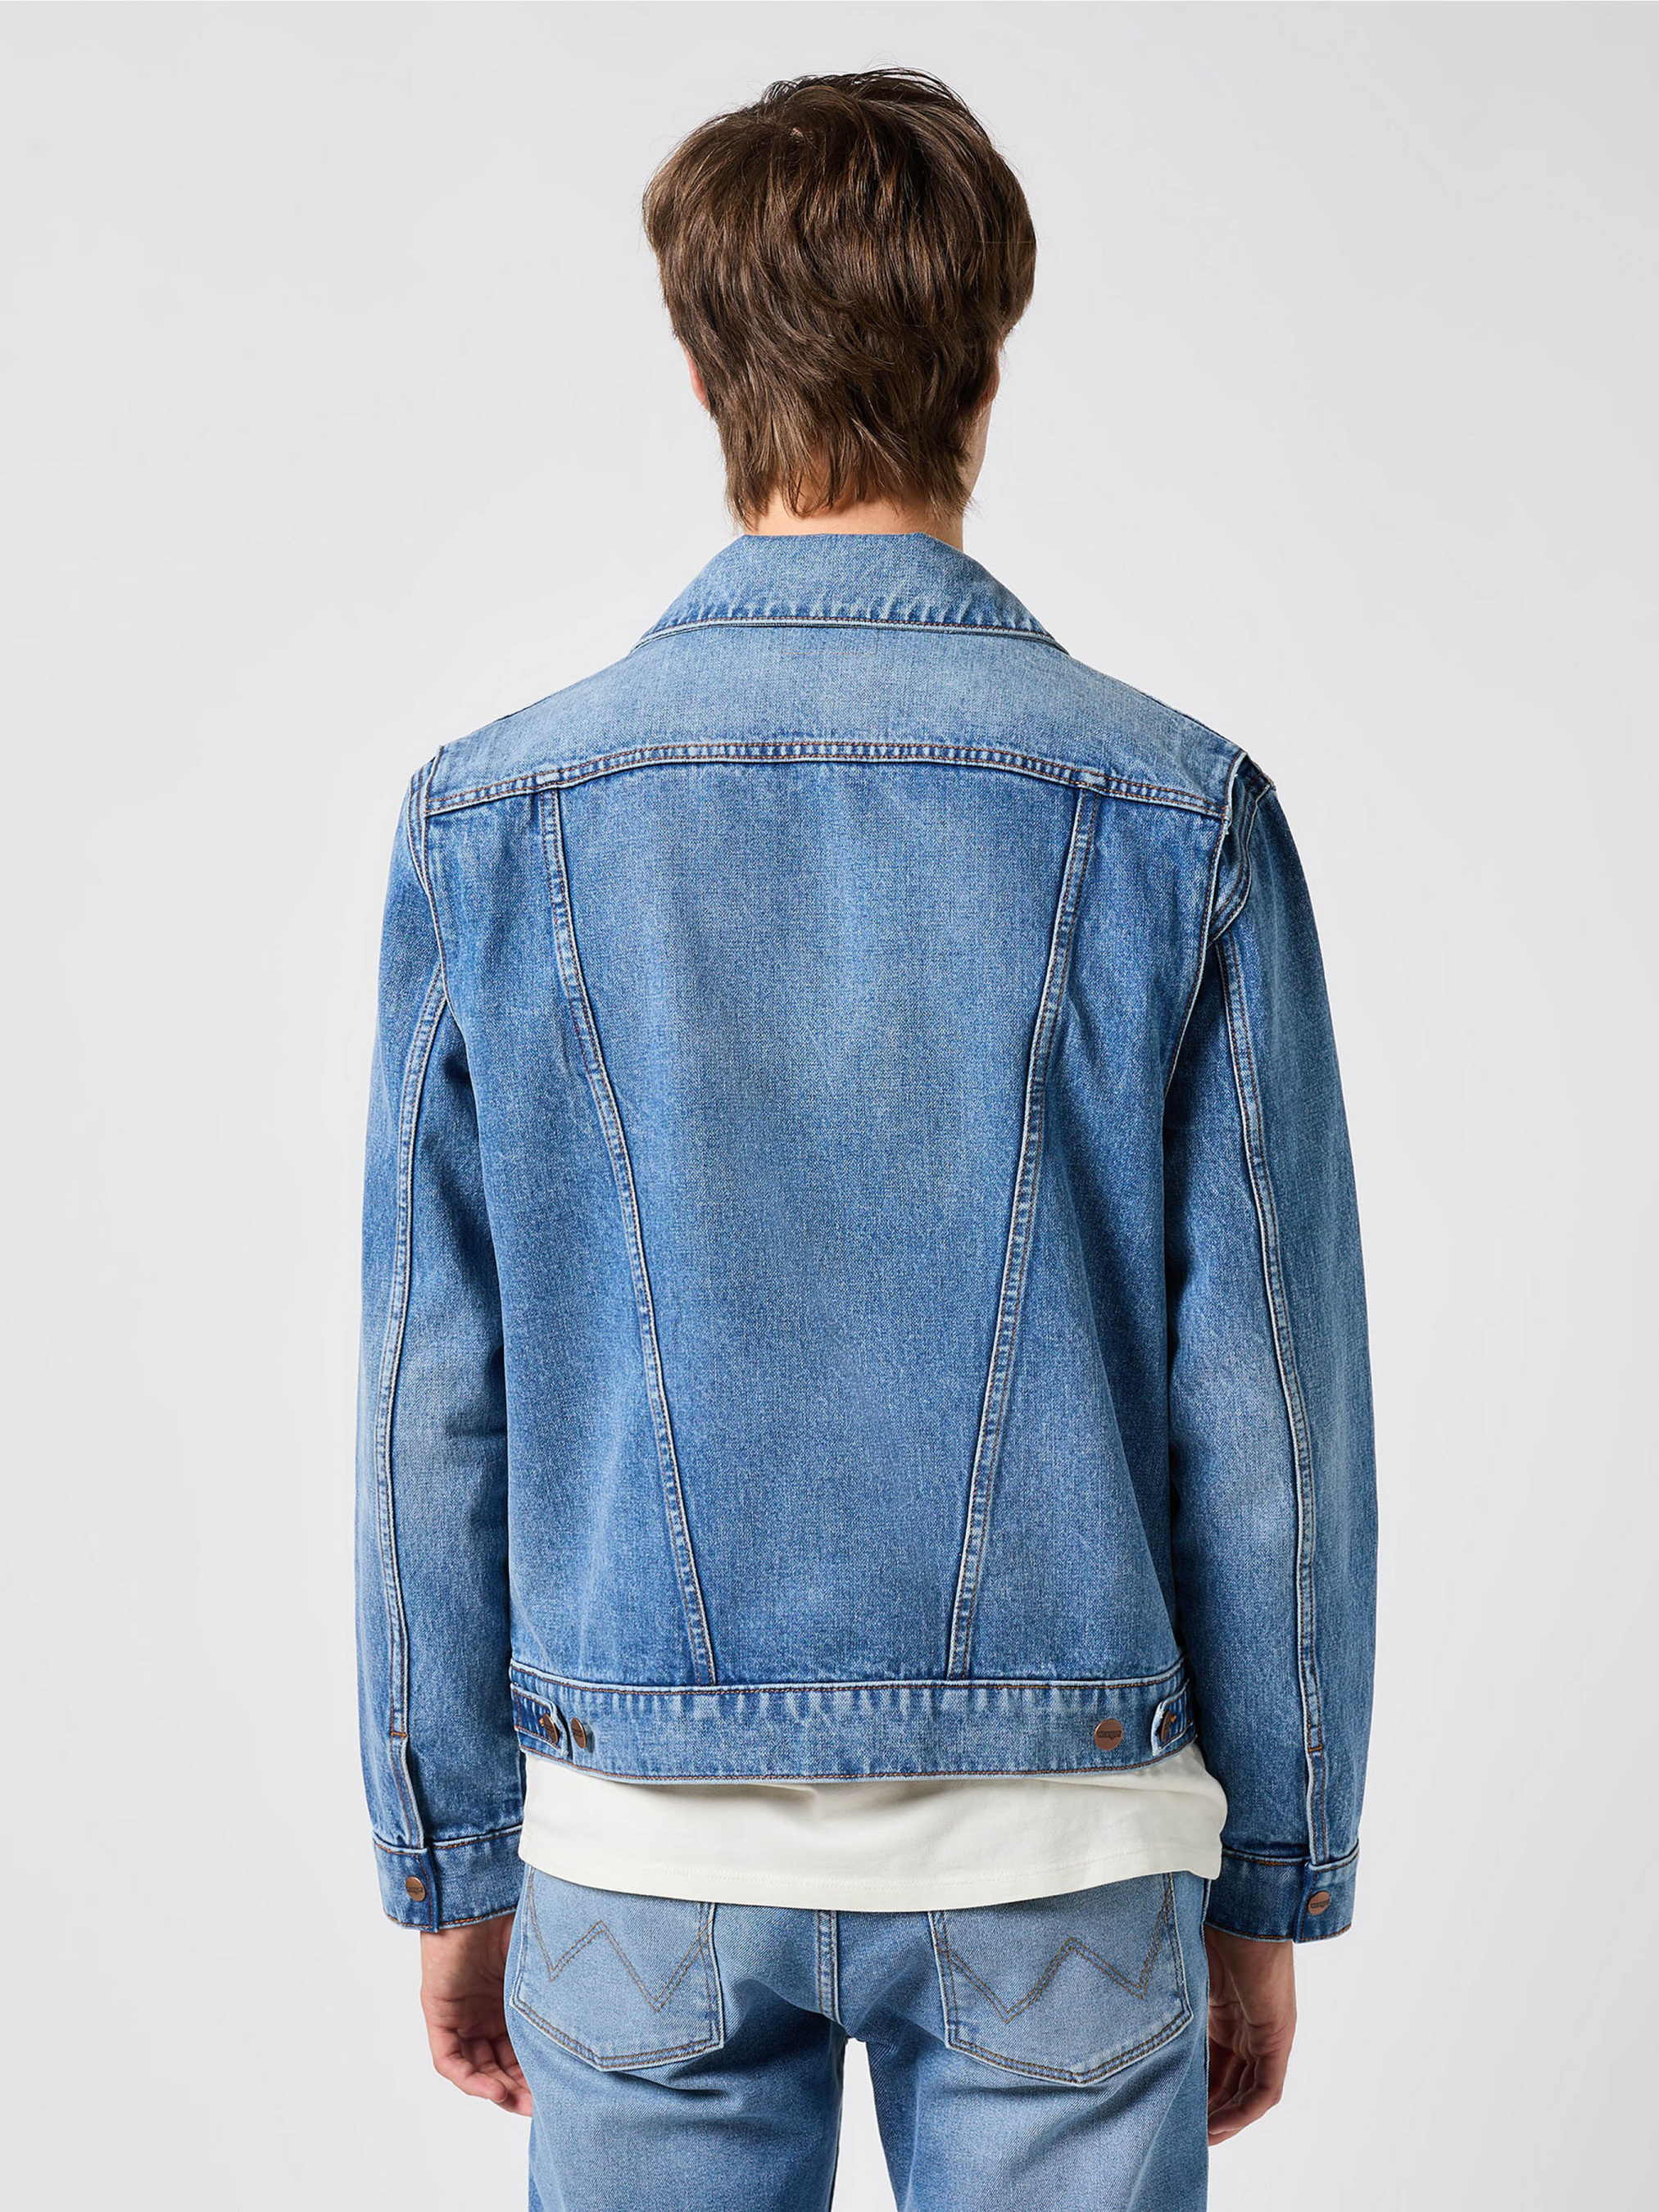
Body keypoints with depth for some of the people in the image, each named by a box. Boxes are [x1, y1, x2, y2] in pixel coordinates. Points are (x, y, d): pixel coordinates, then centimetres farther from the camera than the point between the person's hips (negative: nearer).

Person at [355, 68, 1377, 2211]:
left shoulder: (492, 819, -6)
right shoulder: (1177, 813, -8)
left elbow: (436, 1393, -3)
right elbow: (1262, 1392, -6)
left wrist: (451, 1860, 8)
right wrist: (1275, 1880, 5)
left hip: (649, 1844, 1)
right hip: (1057, 1843, 0)